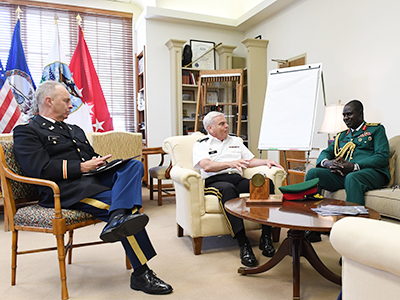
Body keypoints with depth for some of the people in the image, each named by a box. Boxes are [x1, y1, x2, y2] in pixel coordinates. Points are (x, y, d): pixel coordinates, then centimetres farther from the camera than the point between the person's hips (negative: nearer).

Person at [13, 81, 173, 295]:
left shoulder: (75, 130, 32)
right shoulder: (26, 132, 7)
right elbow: (40, 168, -9)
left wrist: (101, 162, 6)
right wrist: (82, 167, -10)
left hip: (94, 177, 8)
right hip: (66, 189, -7)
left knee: (134, 165, -22)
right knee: (123, 202, -28)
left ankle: (118, 218, -48)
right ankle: (141, 274, -22)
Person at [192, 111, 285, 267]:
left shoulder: (235, 141, 29)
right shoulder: (201, 145, 12)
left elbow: (250, 161, 26)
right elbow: (206, 166, -7)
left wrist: (266, 161, 7)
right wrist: (231, 163, -21)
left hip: (238, 179, 5)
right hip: (214, 182, -4)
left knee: (267, 183, -24)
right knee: (228, 188, -40)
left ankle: (266, 238, -23)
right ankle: (243, 245, -40)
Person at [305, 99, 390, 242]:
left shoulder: (376, 129, 13)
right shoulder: (341, 136, 29)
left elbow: (382, 157, -2)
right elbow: (325, 153, 20)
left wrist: (355, 166, -18)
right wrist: (326, 162, -7)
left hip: (371, 173, -5)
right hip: (341, 174, 5)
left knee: (351, 178, -40)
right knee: (312, 173, -21)